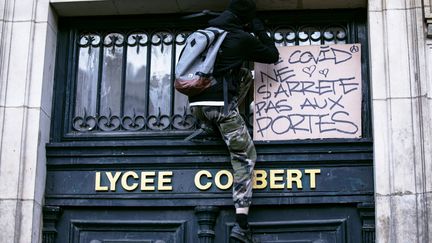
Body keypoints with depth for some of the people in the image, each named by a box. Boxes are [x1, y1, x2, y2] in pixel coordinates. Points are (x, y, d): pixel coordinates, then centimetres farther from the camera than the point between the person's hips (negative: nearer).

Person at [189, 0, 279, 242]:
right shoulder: (242, 38, 0)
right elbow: (273, 55, 13)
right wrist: (260, 29, 23)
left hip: (196, 104, 6)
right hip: (220, 105, -6)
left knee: (245, 76, 28)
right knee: (245, 157, 4)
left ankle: (211, 126, 19)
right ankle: (241, 224, -7)